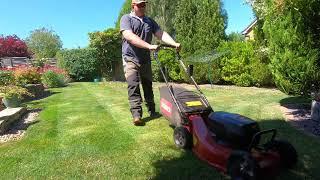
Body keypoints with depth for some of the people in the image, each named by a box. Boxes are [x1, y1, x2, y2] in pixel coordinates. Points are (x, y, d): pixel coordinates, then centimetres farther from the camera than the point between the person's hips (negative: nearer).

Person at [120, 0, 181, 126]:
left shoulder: (150, 21, 15)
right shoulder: (126, 19, -2)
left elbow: (161, 34, 3)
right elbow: (130, 37, -20)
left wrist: (174, 43, -16)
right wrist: (149, 46, -31)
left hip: (146, 59, 5)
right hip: (131, 59, -5)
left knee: (148, 86, 11)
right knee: (133, 86, -12)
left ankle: (152, 111, 22)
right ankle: (136, 115, -12)